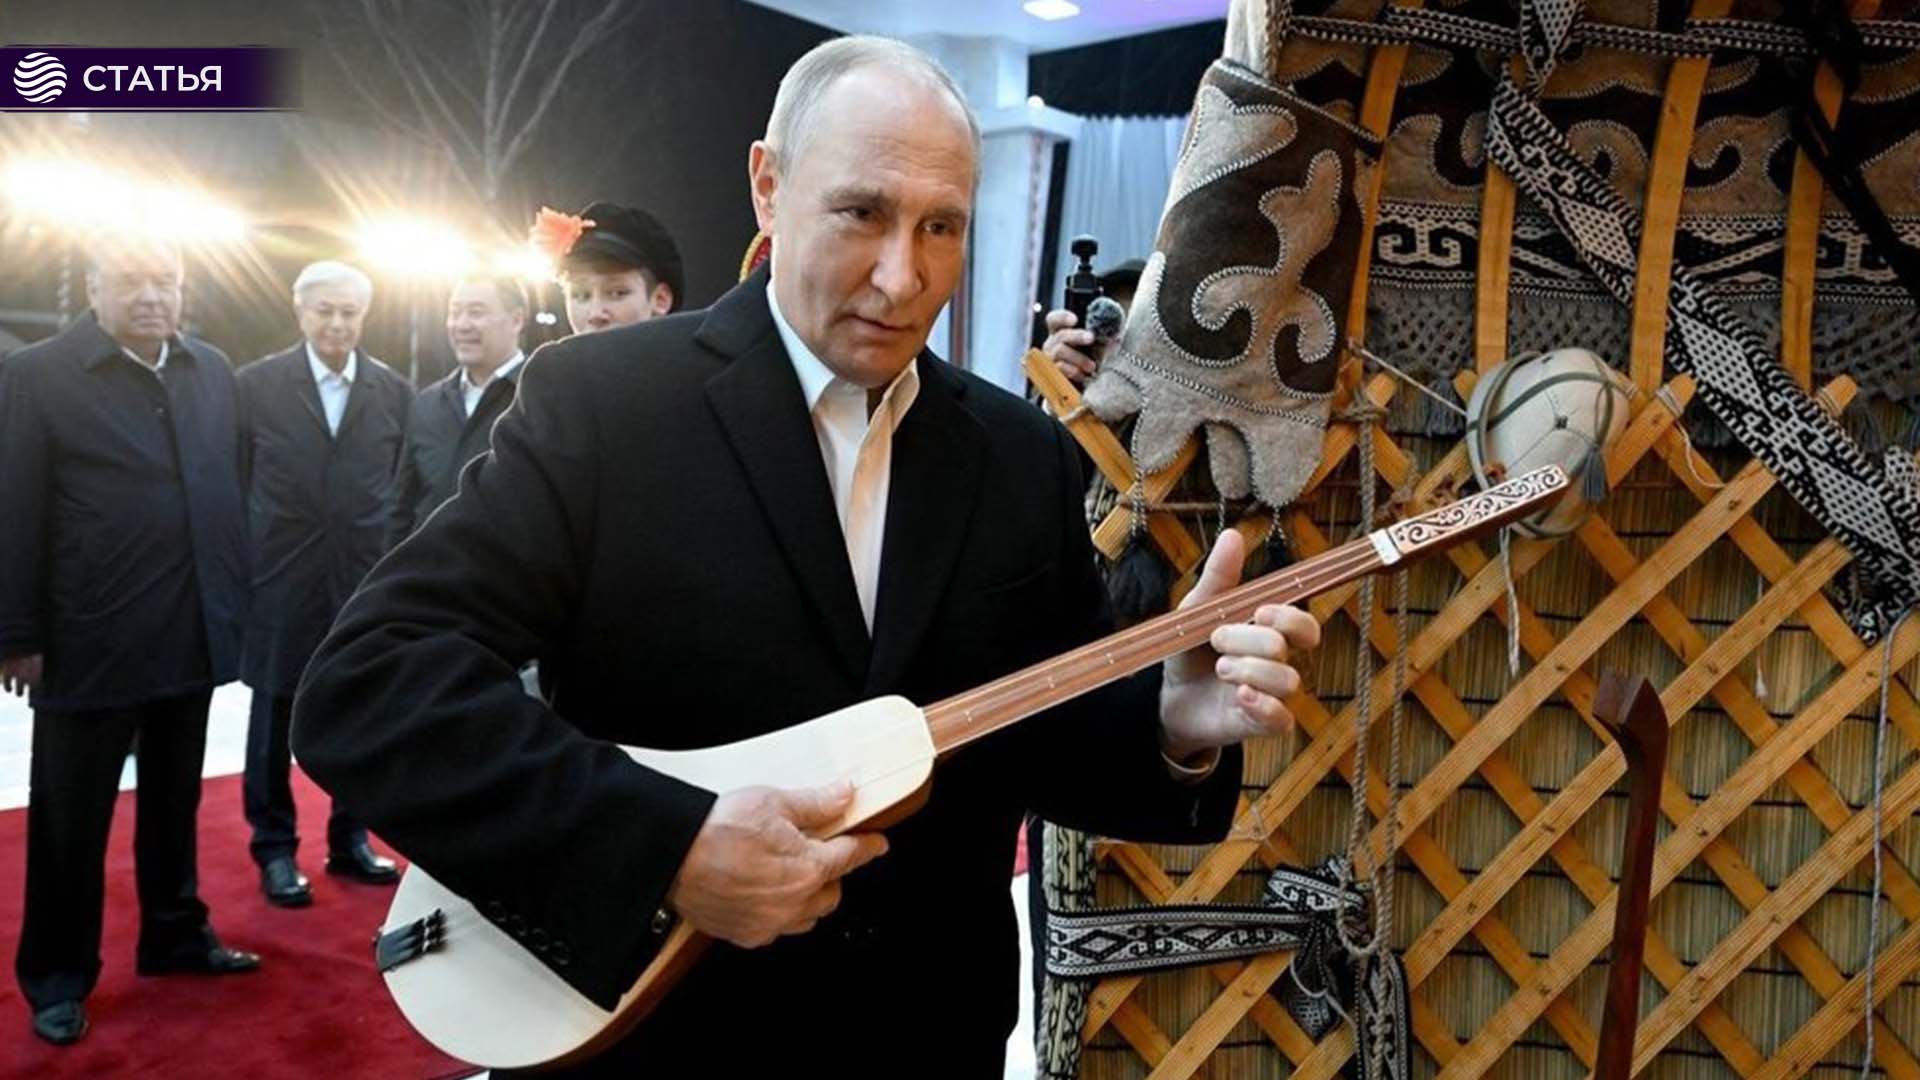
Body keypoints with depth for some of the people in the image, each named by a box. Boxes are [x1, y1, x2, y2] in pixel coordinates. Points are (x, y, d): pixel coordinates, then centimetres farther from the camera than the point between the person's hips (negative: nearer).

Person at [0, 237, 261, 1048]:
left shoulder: (211, 371, 5)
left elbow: (229, 489, 7)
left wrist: (236, 600, 5)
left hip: (192, 635, 4)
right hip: (88, 639, -4)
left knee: (174, 803, 18)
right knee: (71, 818, 10)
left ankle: (174, 937, 35)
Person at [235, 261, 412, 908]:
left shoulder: (395, 391, 4)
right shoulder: (256, 384, -1)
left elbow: (403, 489, 6)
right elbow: (234, 485, 1)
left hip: (366, 581, 2)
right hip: (282, 583, -2)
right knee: (275, 722, 8)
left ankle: (349, 838, 26)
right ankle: (275, 848, 23)